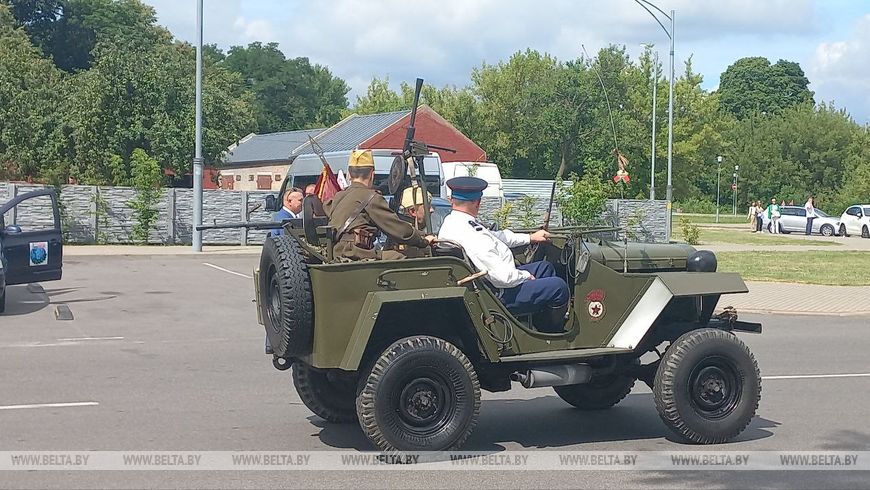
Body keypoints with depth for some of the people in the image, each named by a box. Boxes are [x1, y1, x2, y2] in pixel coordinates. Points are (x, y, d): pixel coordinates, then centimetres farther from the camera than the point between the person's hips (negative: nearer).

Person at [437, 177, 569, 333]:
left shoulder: (450, 222, 1)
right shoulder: (472, 238, -32)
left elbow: (495, 236, 13)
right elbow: (505, 277, -30)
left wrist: (530, 238, 18)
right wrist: (526, 276, -9)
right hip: (500, 297, -11)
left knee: (545, 267, 21)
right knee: (559, 287, -7)